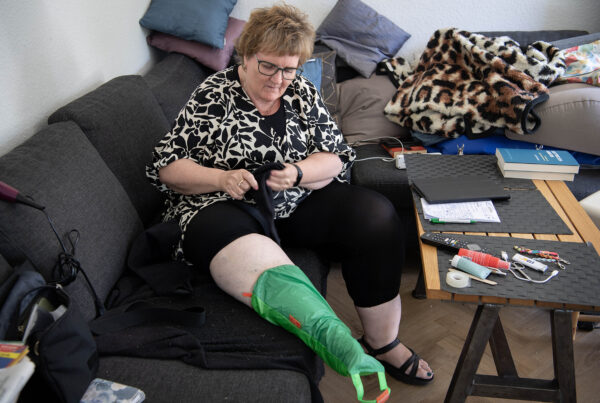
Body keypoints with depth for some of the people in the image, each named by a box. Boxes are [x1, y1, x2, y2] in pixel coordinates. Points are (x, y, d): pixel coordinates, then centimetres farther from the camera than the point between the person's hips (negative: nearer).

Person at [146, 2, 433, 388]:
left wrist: (297, 173, -17)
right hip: (227, 208, -4)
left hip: (298, 202, 5)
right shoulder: (213, 97, -6)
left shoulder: (302, 92, 6)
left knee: (376, 215, -18)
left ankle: (383, 342, -8)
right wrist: (222, 178, -23)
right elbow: (166, 166, -6)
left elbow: (337, 157, 4)